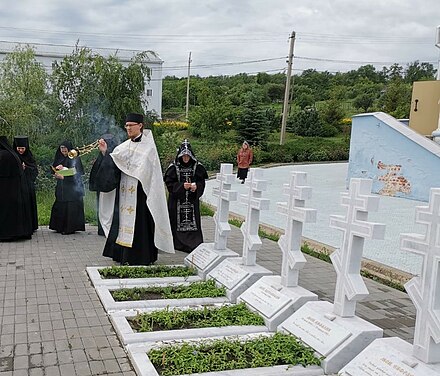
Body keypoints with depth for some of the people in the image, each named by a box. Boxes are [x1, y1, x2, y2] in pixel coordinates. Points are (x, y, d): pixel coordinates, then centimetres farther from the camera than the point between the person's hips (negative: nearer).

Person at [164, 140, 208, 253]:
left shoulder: (197, 167, 2)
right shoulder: (174, 167, -3)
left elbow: (201, 182, 5)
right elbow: (169, 183, -4)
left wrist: (196, 186, -16)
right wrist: (182, 186, -17)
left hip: (192, 200, 1)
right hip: (177, 200, -1)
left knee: (192, 222, -1)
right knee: (178, 222, 0)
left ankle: (195, 245, 3)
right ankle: (178, 244, 11)